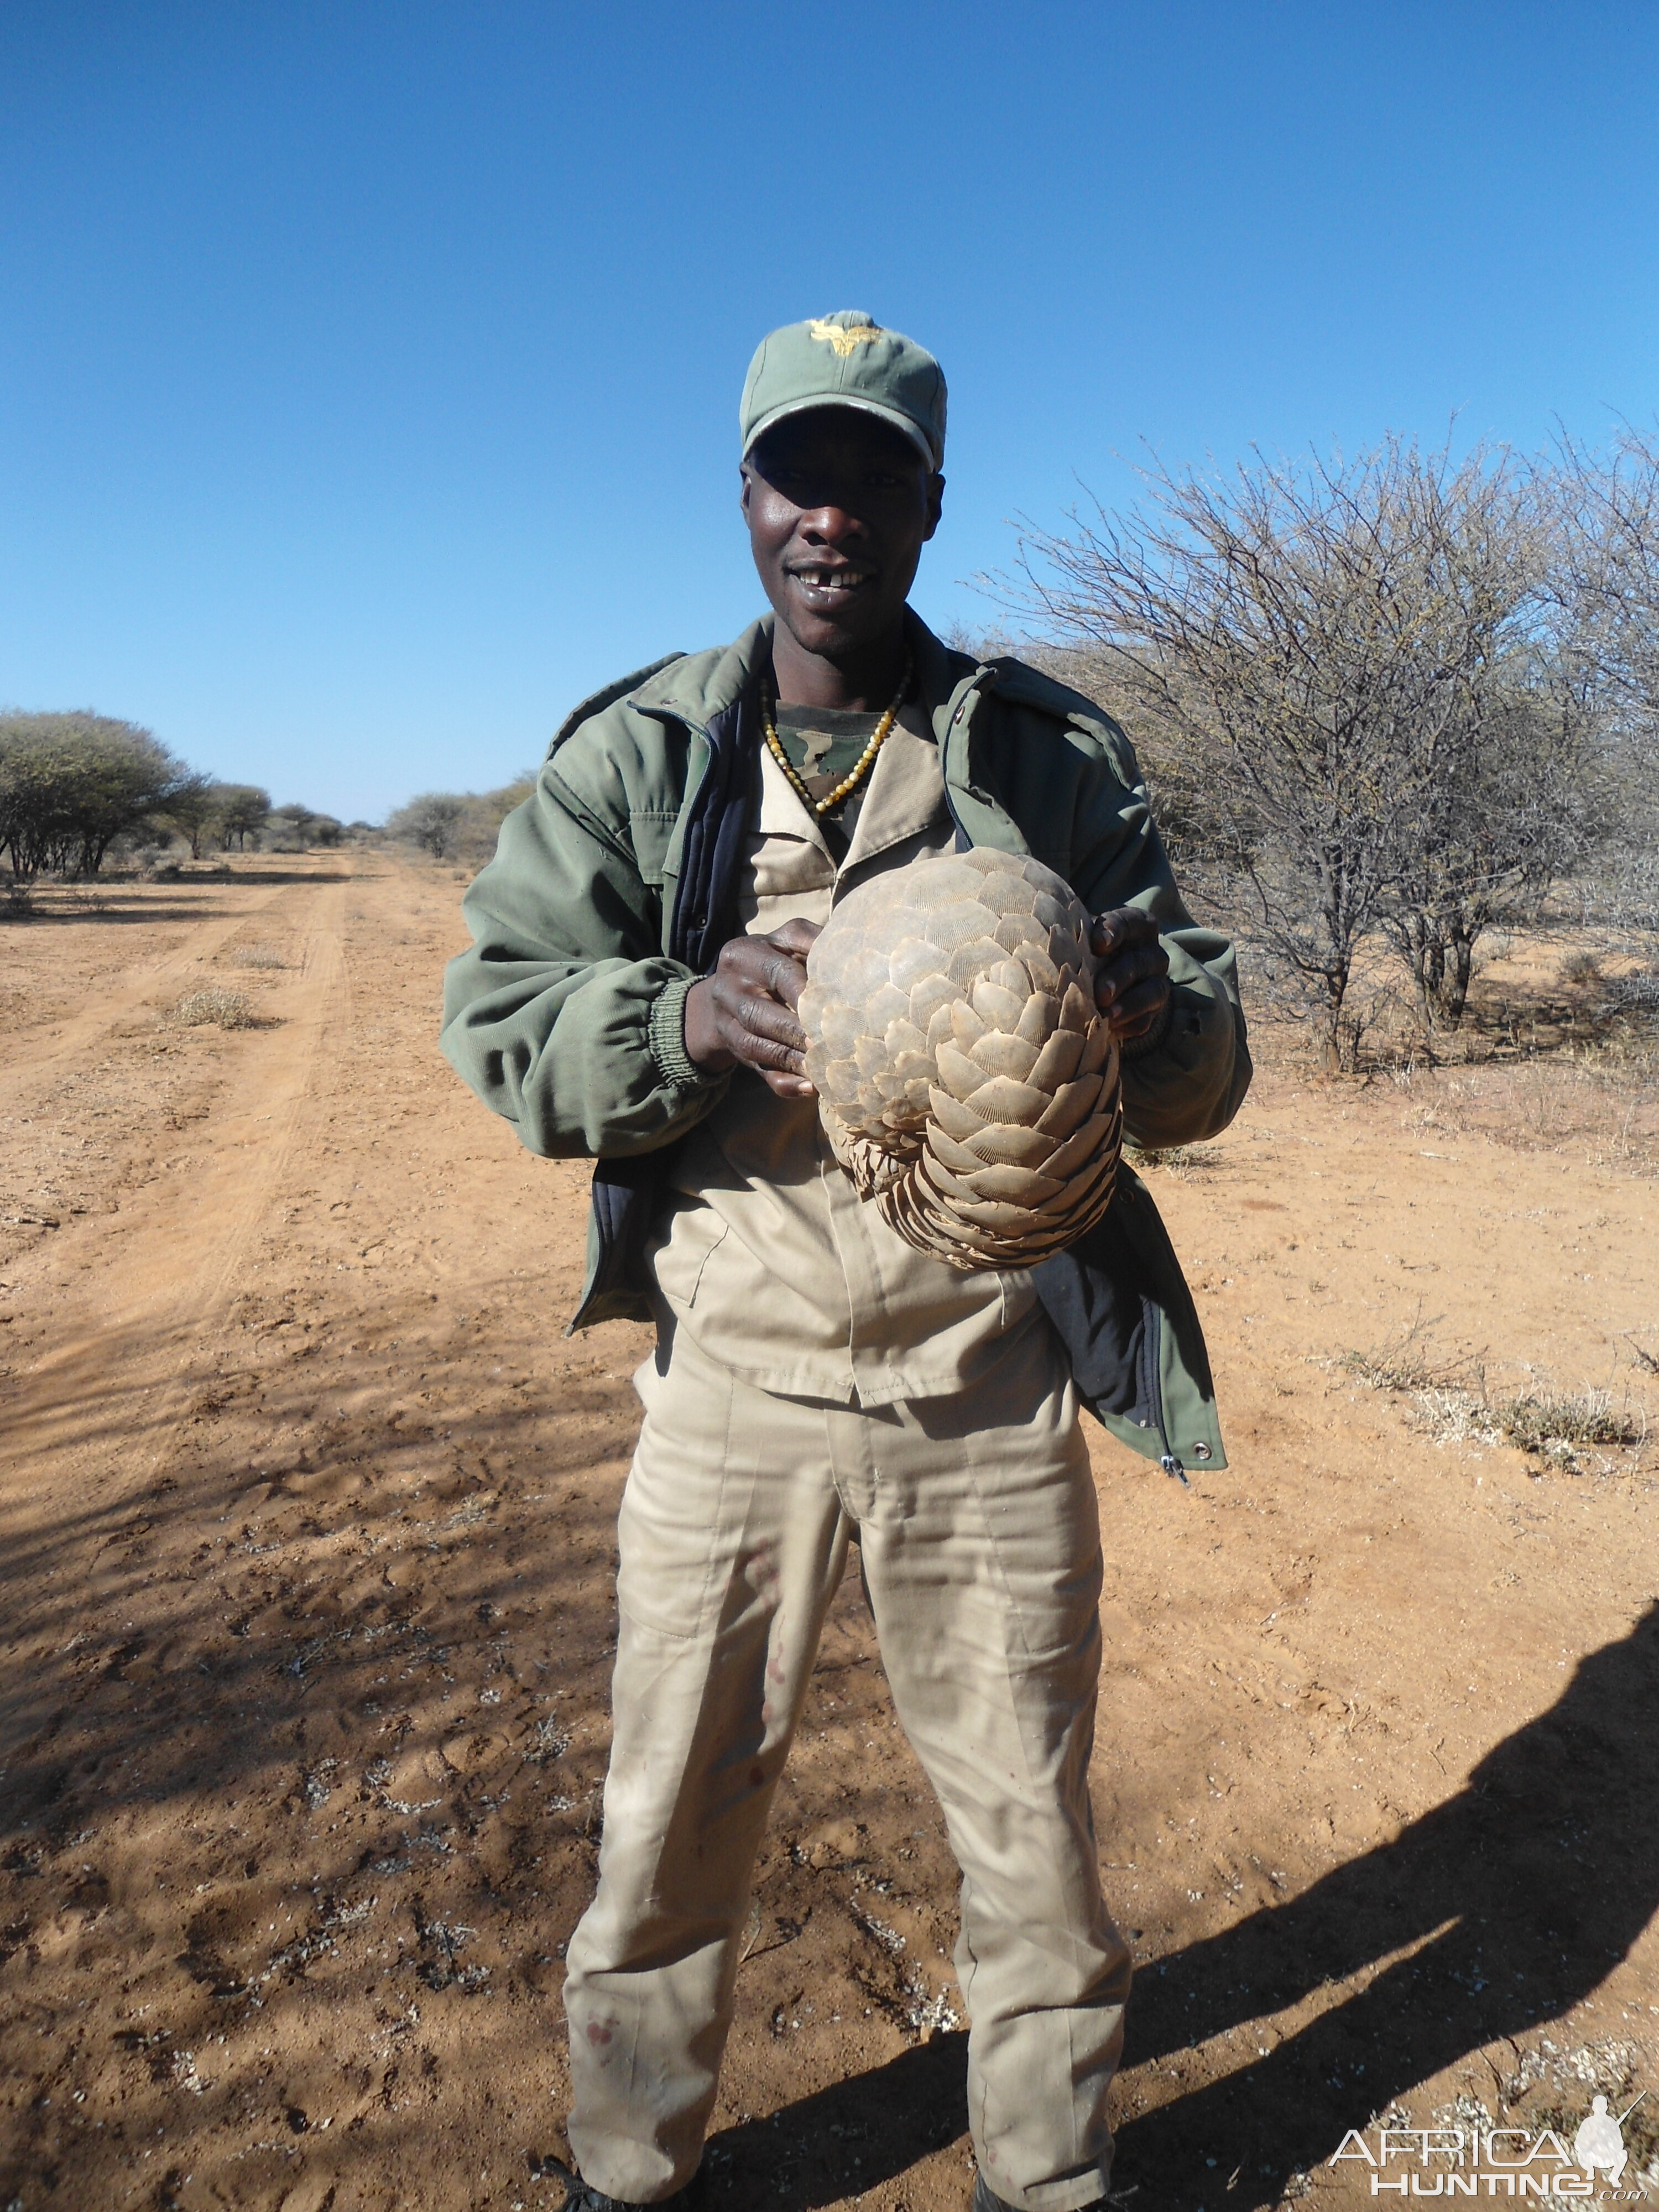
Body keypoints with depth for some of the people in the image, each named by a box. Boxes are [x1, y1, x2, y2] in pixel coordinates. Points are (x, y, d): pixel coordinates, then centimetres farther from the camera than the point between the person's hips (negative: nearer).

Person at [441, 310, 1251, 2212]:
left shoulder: (1058, 759, 4)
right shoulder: (636, 753, 3)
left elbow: (1207, 1071, 2)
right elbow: (499, 1016, -3)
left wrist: (1143, 1013, -22)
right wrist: (692, 1019, -23)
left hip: (991, 1394, 1)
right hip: (733, 1386, 0)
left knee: (1033, 1841, 15)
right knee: (667, 1836, 14)